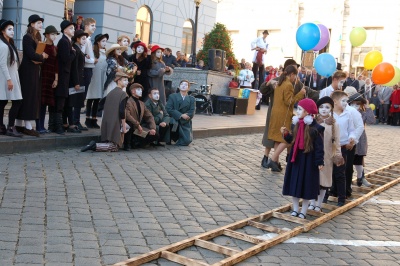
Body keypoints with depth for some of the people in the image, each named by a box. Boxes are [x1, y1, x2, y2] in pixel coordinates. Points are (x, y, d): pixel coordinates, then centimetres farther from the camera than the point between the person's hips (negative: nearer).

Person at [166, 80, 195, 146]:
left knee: (187, 141, -18)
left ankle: (176, 138, 20)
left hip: (185, 123, 2)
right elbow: (168, 109, -8)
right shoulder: (172, 96, 6)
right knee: (174, 123, -38)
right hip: (174, 121, -2)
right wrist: (181, 115, -20)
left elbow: (191, 113, -2)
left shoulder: (191, 99, 10)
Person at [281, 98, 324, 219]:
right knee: (294, 184, 11)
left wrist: (320, 162, -15)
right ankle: (295, 209, 23)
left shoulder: (315, 128, -15)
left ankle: (303, 212, 16)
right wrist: (286, 134, -3)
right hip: (295, 159, 7)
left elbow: (319, 146, -13)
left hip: (308, 161, -6)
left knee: (306, 187, 3)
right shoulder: (297, 125, 5)